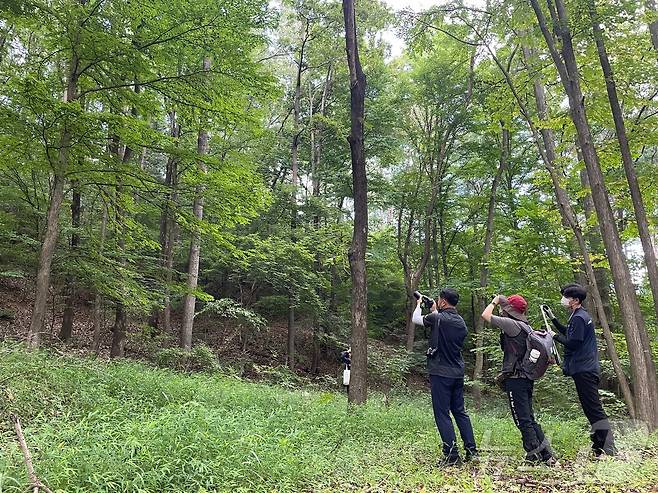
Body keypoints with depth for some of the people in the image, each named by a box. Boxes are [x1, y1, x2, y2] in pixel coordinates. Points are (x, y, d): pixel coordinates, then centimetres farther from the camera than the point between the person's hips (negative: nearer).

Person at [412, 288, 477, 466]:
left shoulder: (437, 318, -14)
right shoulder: (461, 322, 6)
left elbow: (415, 319, 2)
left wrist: (419, 304, 20)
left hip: (440, 373, -7)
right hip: (458, 373, 7)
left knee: (442, 414, -1)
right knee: (460, 412, 16)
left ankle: (452, 456, 0)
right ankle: (471, 450, 18)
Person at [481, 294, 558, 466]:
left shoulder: (512, 325, -15)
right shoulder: (525, 327, 11)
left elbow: (486, 315, -11)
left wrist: (495, 301, 3)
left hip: (515, 380, -9)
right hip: (526, 379, 9)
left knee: (523, 421, -2)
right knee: (529, 419, 15)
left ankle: (534, 457, 3)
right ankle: (547, 455, 18)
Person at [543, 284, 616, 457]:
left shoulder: (578, 318, -15)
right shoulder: (581, 315, 16)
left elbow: (572, 343, -20)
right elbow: (568, 333, 27)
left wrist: (555, 336, -7)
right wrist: (553, 318, 23)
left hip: (584, 371, -11)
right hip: (587, 369, 11)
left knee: (594, 410, -9)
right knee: (593, 410, 14)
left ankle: (609, 450, -8)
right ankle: (600, 447, 20)